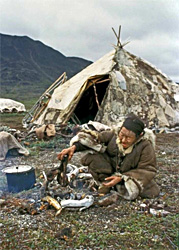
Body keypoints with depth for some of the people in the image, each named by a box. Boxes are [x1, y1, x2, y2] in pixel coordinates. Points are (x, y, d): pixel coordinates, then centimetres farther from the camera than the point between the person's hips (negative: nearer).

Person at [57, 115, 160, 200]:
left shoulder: (146, 147, -26)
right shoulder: (114, 134, -20)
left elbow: (148, 170, -20)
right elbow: (94, 138, -19)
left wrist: (121, 178, -29)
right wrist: (74, 147, -38)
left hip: (132, 176, -1)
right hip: (112, 169, 1)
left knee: (152, 192, -26)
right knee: (93, 158, -23)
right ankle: (105, 184, -5)